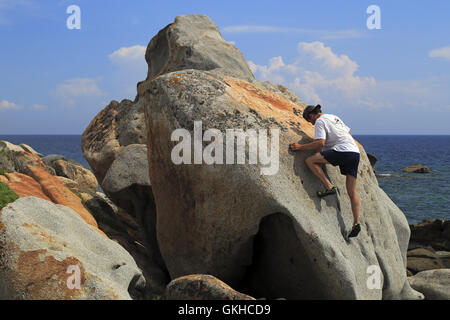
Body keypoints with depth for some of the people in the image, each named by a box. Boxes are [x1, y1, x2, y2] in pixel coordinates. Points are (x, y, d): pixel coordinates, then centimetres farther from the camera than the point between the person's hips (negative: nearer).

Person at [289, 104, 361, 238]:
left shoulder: (320, 121, 1)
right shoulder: (334, 117, 26)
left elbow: (320, 142, -11)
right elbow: (349, 132, 36)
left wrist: (300, 147, -7)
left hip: (342, 151, -8)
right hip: (355, 152, 8)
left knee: (310, 160, -6)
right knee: (352, 192, 9)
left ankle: (329, 187, -13)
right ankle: (356, 223, 5)